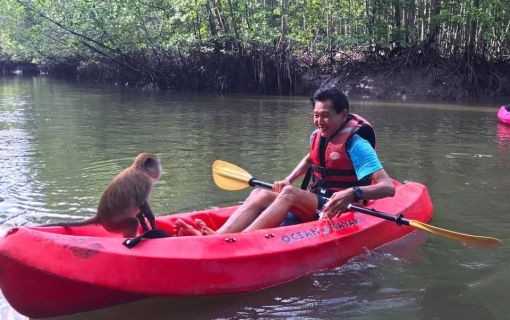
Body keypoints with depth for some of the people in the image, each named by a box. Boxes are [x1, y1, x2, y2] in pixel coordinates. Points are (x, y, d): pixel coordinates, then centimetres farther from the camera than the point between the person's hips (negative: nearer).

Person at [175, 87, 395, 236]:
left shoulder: (355, 144, -14)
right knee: (260, 195, -17)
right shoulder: (317, 136, 8)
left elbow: (388, 187, -22)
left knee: (289, 194, -33)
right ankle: (217, 237, -39)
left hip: (339, 210, -7)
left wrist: (353, 193, -40)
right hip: (314, 203, 7)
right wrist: (289, 179, 15)